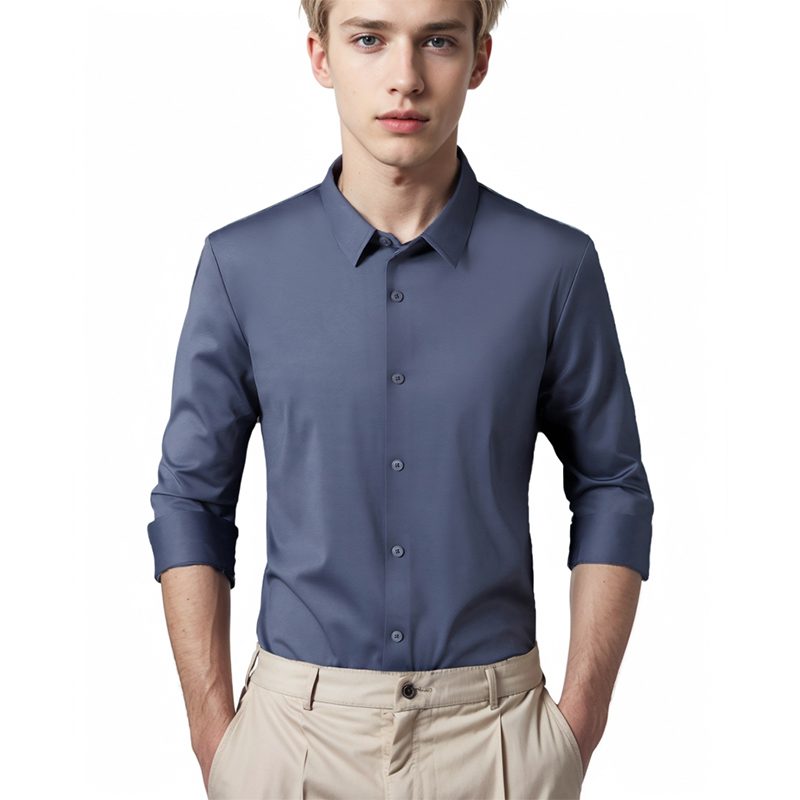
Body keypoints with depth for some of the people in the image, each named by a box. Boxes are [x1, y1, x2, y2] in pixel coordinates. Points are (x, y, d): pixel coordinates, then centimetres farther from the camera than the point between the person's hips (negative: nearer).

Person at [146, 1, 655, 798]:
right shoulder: (240, 264, -4)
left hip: (493, 730, 0)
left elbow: (611, 491, 1)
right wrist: (212, 732, -3)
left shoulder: (556, 265, -5)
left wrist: (581, 723, -3)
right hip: (295, 729, 0)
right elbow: (191, 499, 1)